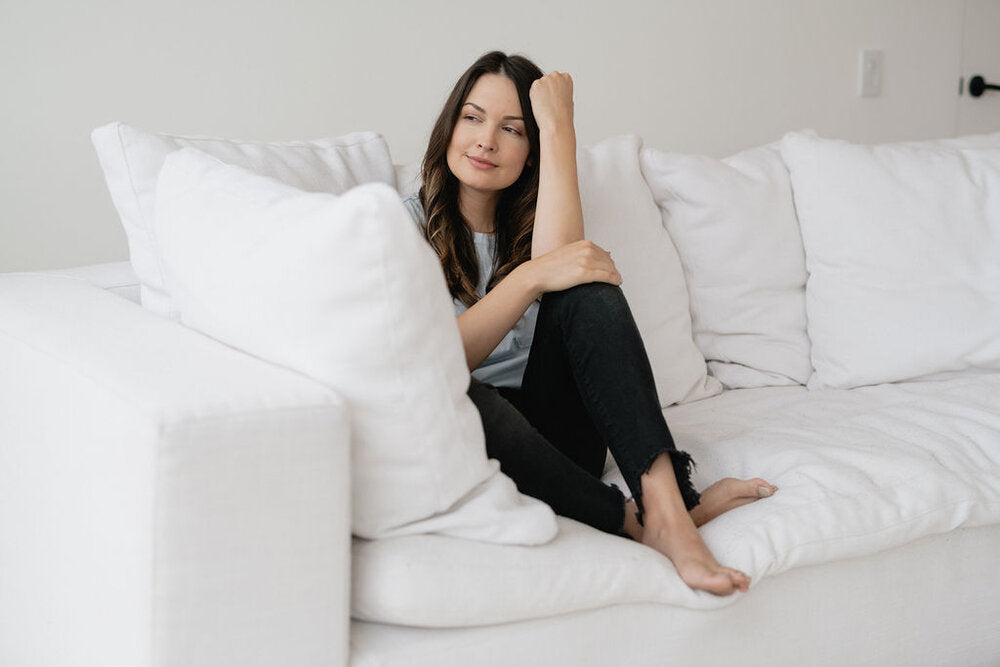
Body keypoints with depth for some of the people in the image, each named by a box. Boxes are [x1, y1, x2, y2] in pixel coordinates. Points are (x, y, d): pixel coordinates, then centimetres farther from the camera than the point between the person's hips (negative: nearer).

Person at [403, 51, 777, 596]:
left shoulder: (527, 226, 16)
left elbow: (557, 262, -13)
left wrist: (558, 127, -9)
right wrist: (531, 278, -22)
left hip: (553, 436, 3)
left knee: (586, 288, -24)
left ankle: (665, 503, -40)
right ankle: (638, 520, -31)